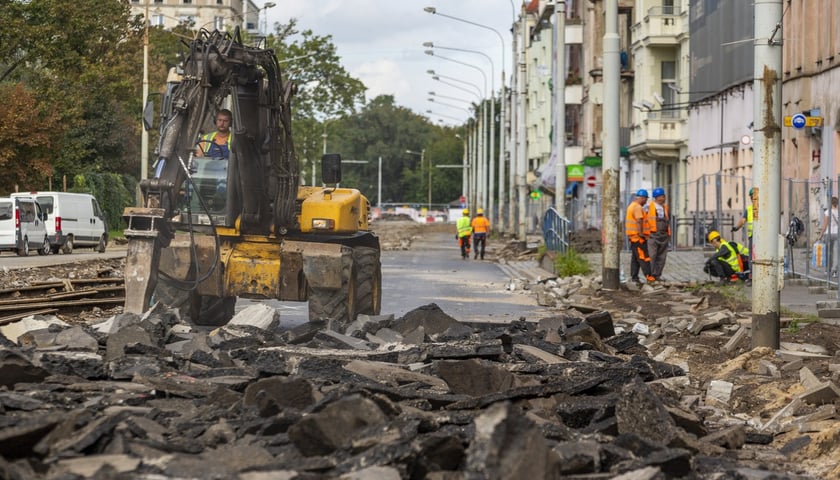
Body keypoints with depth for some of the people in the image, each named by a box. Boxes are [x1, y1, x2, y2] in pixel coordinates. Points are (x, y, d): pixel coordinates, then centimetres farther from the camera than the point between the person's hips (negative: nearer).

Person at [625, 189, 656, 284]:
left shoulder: (631, 205, 18)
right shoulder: (638, 207, -16)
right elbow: (639, 221, -25)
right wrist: (641, 233, -27)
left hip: (633, 236, 11)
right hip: (638, 236, -11)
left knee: (635, 257, 12)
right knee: (643, 257, -12)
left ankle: (634, 277, 12)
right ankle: (649, 277, -15)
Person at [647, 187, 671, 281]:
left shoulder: (665, 207, 16)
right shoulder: (650, 207, -3)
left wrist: (669, 234, 18)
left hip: (663, 235, 6)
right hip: (653, 235, -6)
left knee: (661, 257, 6)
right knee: (651, 256, -8)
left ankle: (657, 275, 11)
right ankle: (650, 275, -5)